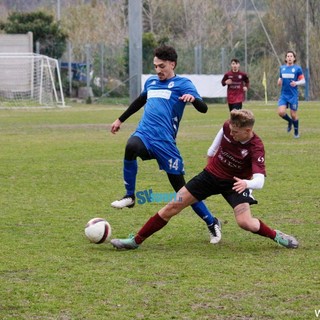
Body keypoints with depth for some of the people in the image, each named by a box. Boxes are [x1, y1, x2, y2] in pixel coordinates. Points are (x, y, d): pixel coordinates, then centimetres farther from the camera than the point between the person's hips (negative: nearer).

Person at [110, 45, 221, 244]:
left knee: (181, 187, -4)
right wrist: (121, 120, 45)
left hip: (165, 141, -4)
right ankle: (130, 196, -23)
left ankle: (212, 223, 12)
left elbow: (203, 108, -12)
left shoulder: (182, 84, 1)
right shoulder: (151, 82, 19)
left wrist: (193, 98, -33)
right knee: (131, 147, -34)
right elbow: (139, 102, 38)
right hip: (144, 134, 4)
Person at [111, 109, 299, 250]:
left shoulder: (256, 148, -29)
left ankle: (276, 236, 6)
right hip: (212, 174, 4)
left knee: (245, 222, -25)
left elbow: (259, 180, -38)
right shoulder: (228, 126, -17)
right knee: (173, 207, -1)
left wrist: (246, 183, -59)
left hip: (234, 183, -4)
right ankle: (136, 241, 8)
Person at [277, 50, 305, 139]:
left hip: (293, 95, -3)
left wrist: (296, 83, -22)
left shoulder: (297, 68, -3)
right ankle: (290, 121, 18)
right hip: (284, 94, 3)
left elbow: (303, 81, -2)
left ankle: (296, 132, 23)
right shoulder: (282, 68, 9)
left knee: (293, 115, 2)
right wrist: (279, 82, -2)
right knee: (281, 112, -14)